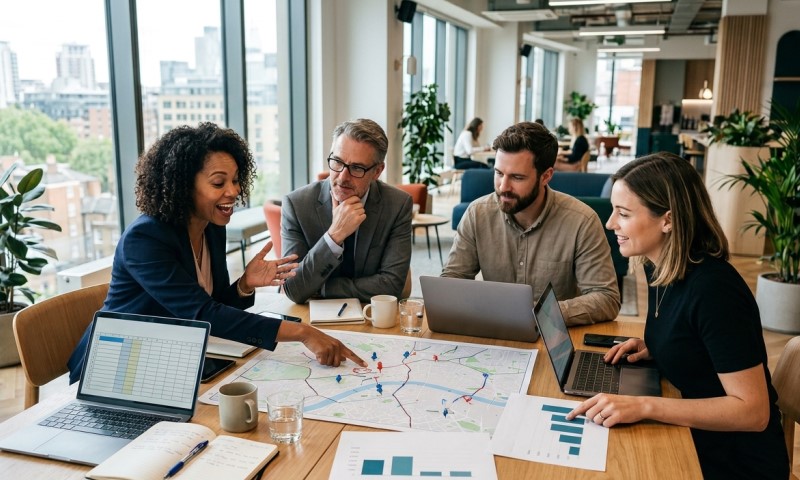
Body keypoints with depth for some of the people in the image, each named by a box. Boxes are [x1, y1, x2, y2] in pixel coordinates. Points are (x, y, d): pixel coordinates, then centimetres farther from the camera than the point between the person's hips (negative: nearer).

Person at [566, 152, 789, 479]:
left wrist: (643, 406, -30)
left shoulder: (713, 289, -26)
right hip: (689, 439, 7)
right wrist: (650, 349, -2)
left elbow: (753, 410, -24)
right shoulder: (658, 268, -1)